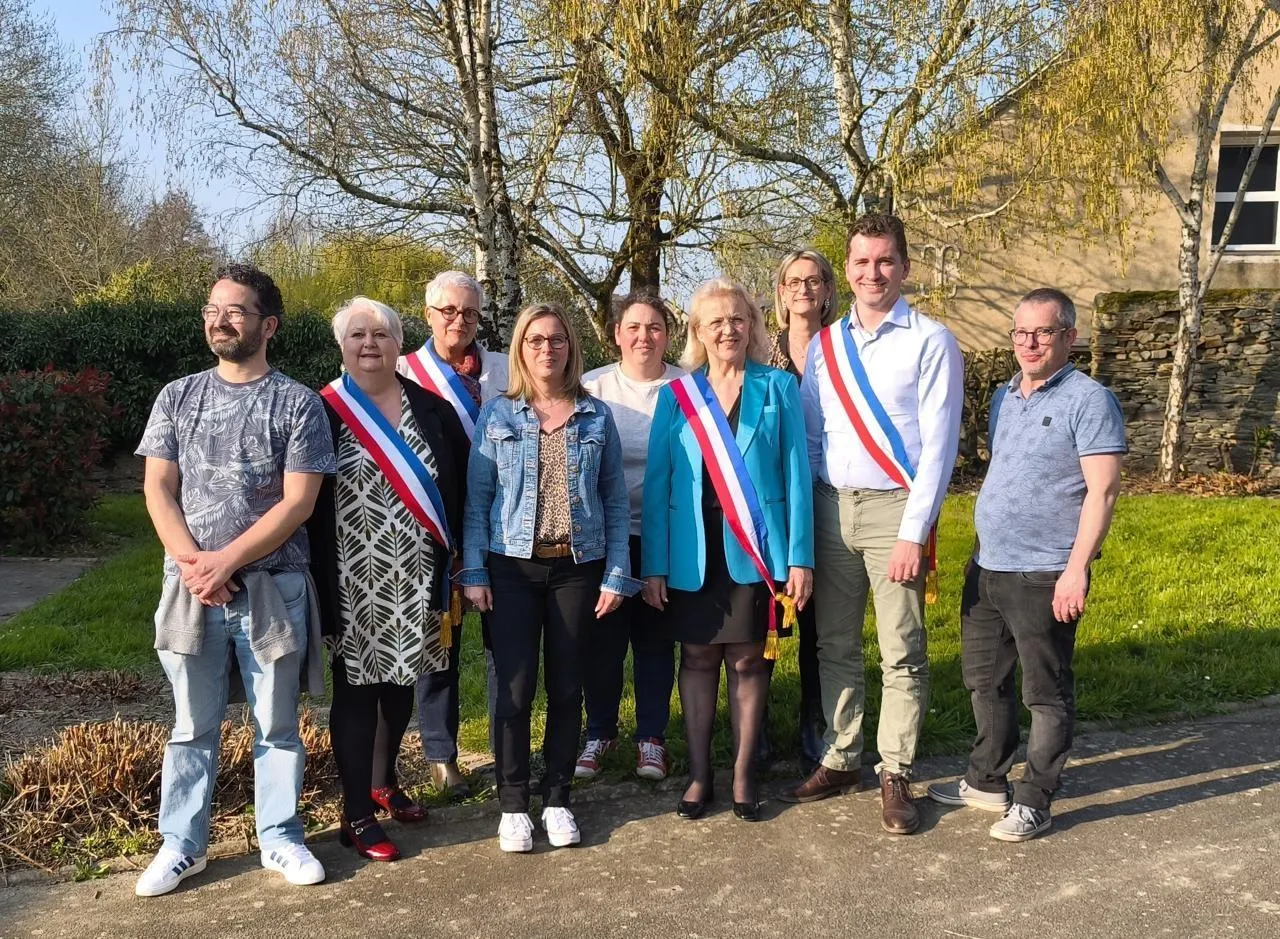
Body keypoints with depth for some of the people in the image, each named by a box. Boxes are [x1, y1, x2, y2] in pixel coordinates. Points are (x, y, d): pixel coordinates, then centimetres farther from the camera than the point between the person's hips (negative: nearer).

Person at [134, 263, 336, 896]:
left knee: (277, 724, 9)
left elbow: (297, 502, -8)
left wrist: (226, 561, -15)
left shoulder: (297, 403, -2)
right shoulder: (178, 397, 7)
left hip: (273, 587, -2)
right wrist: (191, 561, -12)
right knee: (193, 725, 11)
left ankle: (279, 839, 22)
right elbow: (157, 488, 3)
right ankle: (182, 845, 23)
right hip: (190, 586, 2)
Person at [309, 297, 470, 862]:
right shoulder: (323, 412, -4)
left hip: (415, 582, 4)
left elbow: (462, 486, 7)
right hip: (353, 584, -3)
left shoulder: (432, 410, 4)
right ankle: (357, 816, 14)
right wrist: (320, 582, -10)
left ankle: (384, 783, 38)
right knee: (356, 691, 3)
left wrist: (460, 557, 0)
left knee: (401, 683, 16)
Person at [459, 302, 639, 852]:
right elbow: (477, 498, 2)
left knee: (566, 688, 7)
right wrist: (473, 571, -5)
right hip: (512, 566, -1)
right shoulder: (497, 415, 3)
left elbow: (615, 501, 5)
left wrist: (617, 575, -1)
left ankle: (557, 799, 22)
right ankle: (513, 804, 14)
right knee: (515, 689, -1)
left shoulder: (597, 416, 5)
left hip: (579, 568, 1)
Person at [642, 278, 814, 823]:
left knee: (748, 660, 7)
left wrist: (801, 557, -7)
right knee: (698, 658, 9)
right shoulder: (676, 395, 4)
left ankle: (744, 774, 19)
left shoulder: (778, 388, 2)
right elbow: (657, 482, 3)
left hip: (756, 550, -1)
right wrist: (653, 565, -2)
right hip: (693, 551, 1)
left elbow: (796, 474, -1)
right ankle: (698, 774, 20)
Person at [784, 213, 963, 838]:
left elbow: (938, 444, -7)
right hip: (830, 507, 4)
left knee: (901, 652, 1)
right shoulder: (824, 345, 11)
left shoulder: (930, 343, -2)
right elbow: (807, 438, 11)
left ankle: (895, 777, 12)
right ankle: (841, 760, 24)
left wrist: (913, 533, -13)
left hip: (893, 507, -4)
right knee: (835, 646, 11)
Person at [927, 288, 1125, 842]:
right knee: (984, 680, 17)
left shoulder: (1088, 401, -10)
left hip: (1044, 576, -8)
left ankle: (1034, 802, 15)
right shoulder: (1003, 399, 13)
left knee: (1047, 693, 4)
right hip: (986, 568, 8)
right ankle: (987, 782, 32)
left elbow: (1102, 491, -15)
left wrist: (1077, 568, -22)